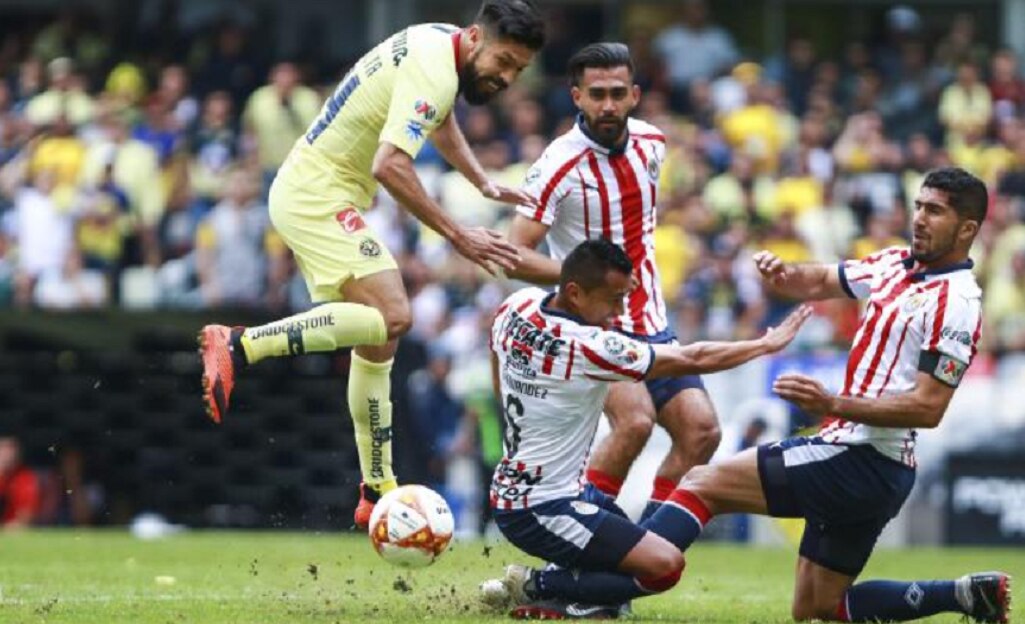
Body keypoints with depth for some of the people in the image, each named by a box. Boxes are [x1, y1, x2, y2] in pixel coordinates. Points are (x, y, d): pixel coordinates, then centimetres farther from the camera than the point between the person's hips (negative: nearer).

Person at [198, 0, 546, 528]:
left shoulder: (443, 44, 11)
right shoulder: (433, 71, -21)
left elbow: (441, 120, 34)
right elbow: (390, 166, -31)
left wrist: (485, 185, 27)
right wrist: (457, 236, -27)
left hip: (303, 193, 11)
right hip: (318, 196, -11)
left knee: (377, 342, 12)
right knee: (391, 316, -25)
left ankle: (377, 494, 14)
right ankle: (240, 346, -25)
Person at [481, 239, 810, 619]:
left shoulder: (516, 306, -1)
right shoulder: (589, 348, -24)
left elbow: (500, 385, 20)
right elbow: (693, 360, -15)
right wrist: (768, 344, -3)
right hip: (540, 511, -10)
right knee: (665, 564, -19)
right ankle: (538, 586, -10)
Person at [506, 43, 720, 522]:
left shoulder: (651, 143, 2)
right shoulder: (561, 166, -18)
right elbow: (514, 256, -20)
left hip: (650, 321, 7)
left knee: (701, 430, -4)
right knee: (635, 419, -28)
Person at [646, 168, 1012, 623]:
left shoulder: (954, 303, -16)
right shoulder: (898, 263, 11)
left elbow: (928, 408, -22)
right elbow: (819, 282, 22)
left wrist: (835, 405, -31)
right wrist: (781, 274, -2)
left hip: (862, 462, -10)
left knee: (702, 484, -10)